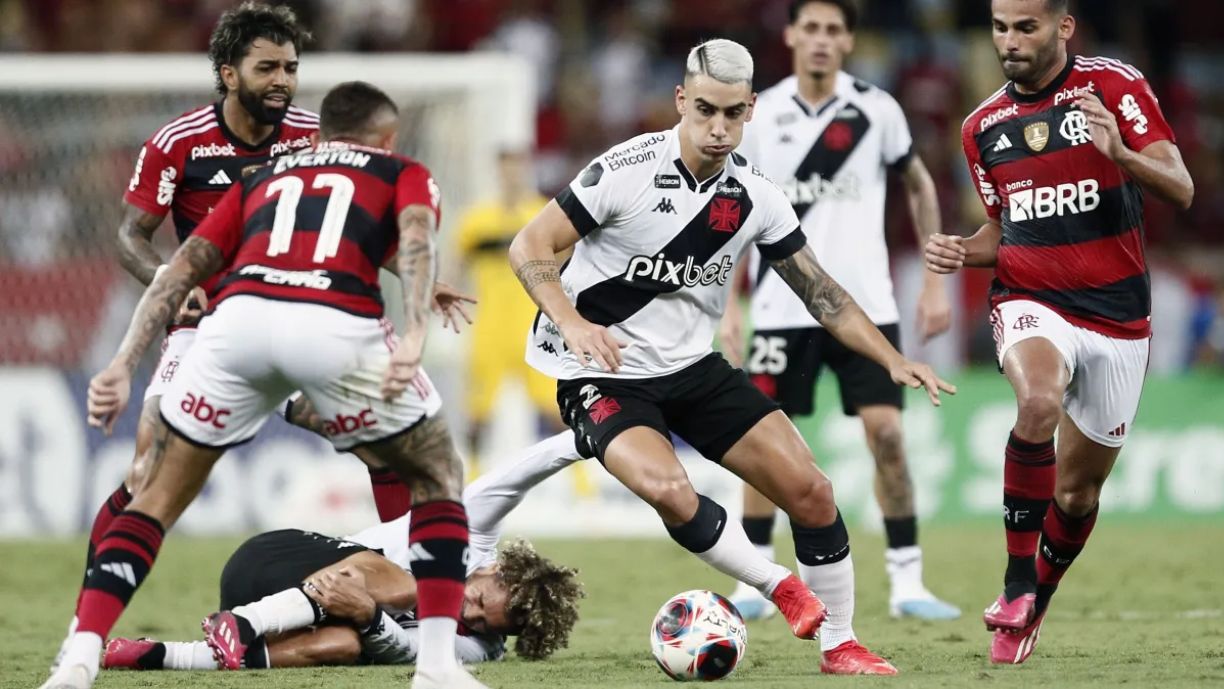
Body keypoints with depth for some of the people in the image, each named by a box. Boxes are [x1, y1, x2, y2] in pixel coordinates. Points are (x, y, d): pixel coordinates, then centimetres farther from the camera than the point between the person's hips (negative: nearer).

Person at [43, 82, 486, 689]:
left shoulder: (262, 179, 36)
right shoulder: (404, 174, 27)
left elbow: (181, 268, 24)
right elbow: (416, 241, 4)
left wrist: (123, 364, 17)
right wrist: (412, 339, -9)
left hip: (238, 317, 2)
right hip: (337, 325, -2)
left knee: (158, 496, 18)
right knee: (439, 478, 20)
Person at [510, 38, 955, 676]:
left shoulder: (754, 197, -3)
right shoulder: (628, 171, -19)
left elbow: (820, 292, 6)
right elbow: (529, 248, -16)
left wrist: (894, 361, -3)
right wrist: (574, 324, -32)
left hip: (694, 367, 5)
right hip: (605, 377, -5)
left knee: (809, 490, -4)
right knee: (668, 489, -33)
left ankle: (839, 645, 15)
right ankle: (780, 586, -10)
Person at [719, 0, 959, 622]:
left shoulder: (875, 110, -1)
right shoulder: (761, 115, 0)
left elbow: (919, 187, 11)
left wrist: (935, 283, 7)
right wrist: (728, 306, 1)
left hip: (866, 305, -1)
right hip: (782, 308, 1)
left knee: (886, 434, -8)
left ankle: (907, 582, -1)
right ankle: (754, 583, 12)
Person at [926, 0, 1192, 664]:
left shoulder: (1114, 86, -5)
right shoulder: (983, 127, 8)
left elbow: (1180, 189, -13)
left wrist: (1120, 153, -32)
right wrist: (962, 252, -2)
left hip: (1117, 316, -1)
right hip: (1030, 303, 1)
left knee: (1078, 491, 7)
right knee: (1039, 400, -34)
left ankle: (1033, 607, 35)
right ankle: (1015, 588, -26)